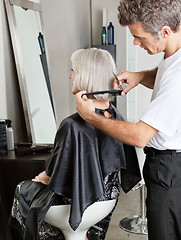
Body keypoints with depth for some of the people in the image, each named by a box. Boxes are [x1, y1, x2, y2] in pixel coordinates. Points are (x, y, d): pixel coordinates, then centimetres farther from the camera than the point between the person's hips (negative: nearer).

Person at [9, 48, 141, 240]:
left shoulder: (72, 125, -31)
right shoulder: (114, 113, -8)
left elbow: (55, 175, -21)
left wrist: (42, 177, 2)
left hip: (76, 199, -6)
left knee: (22, 191, 21)